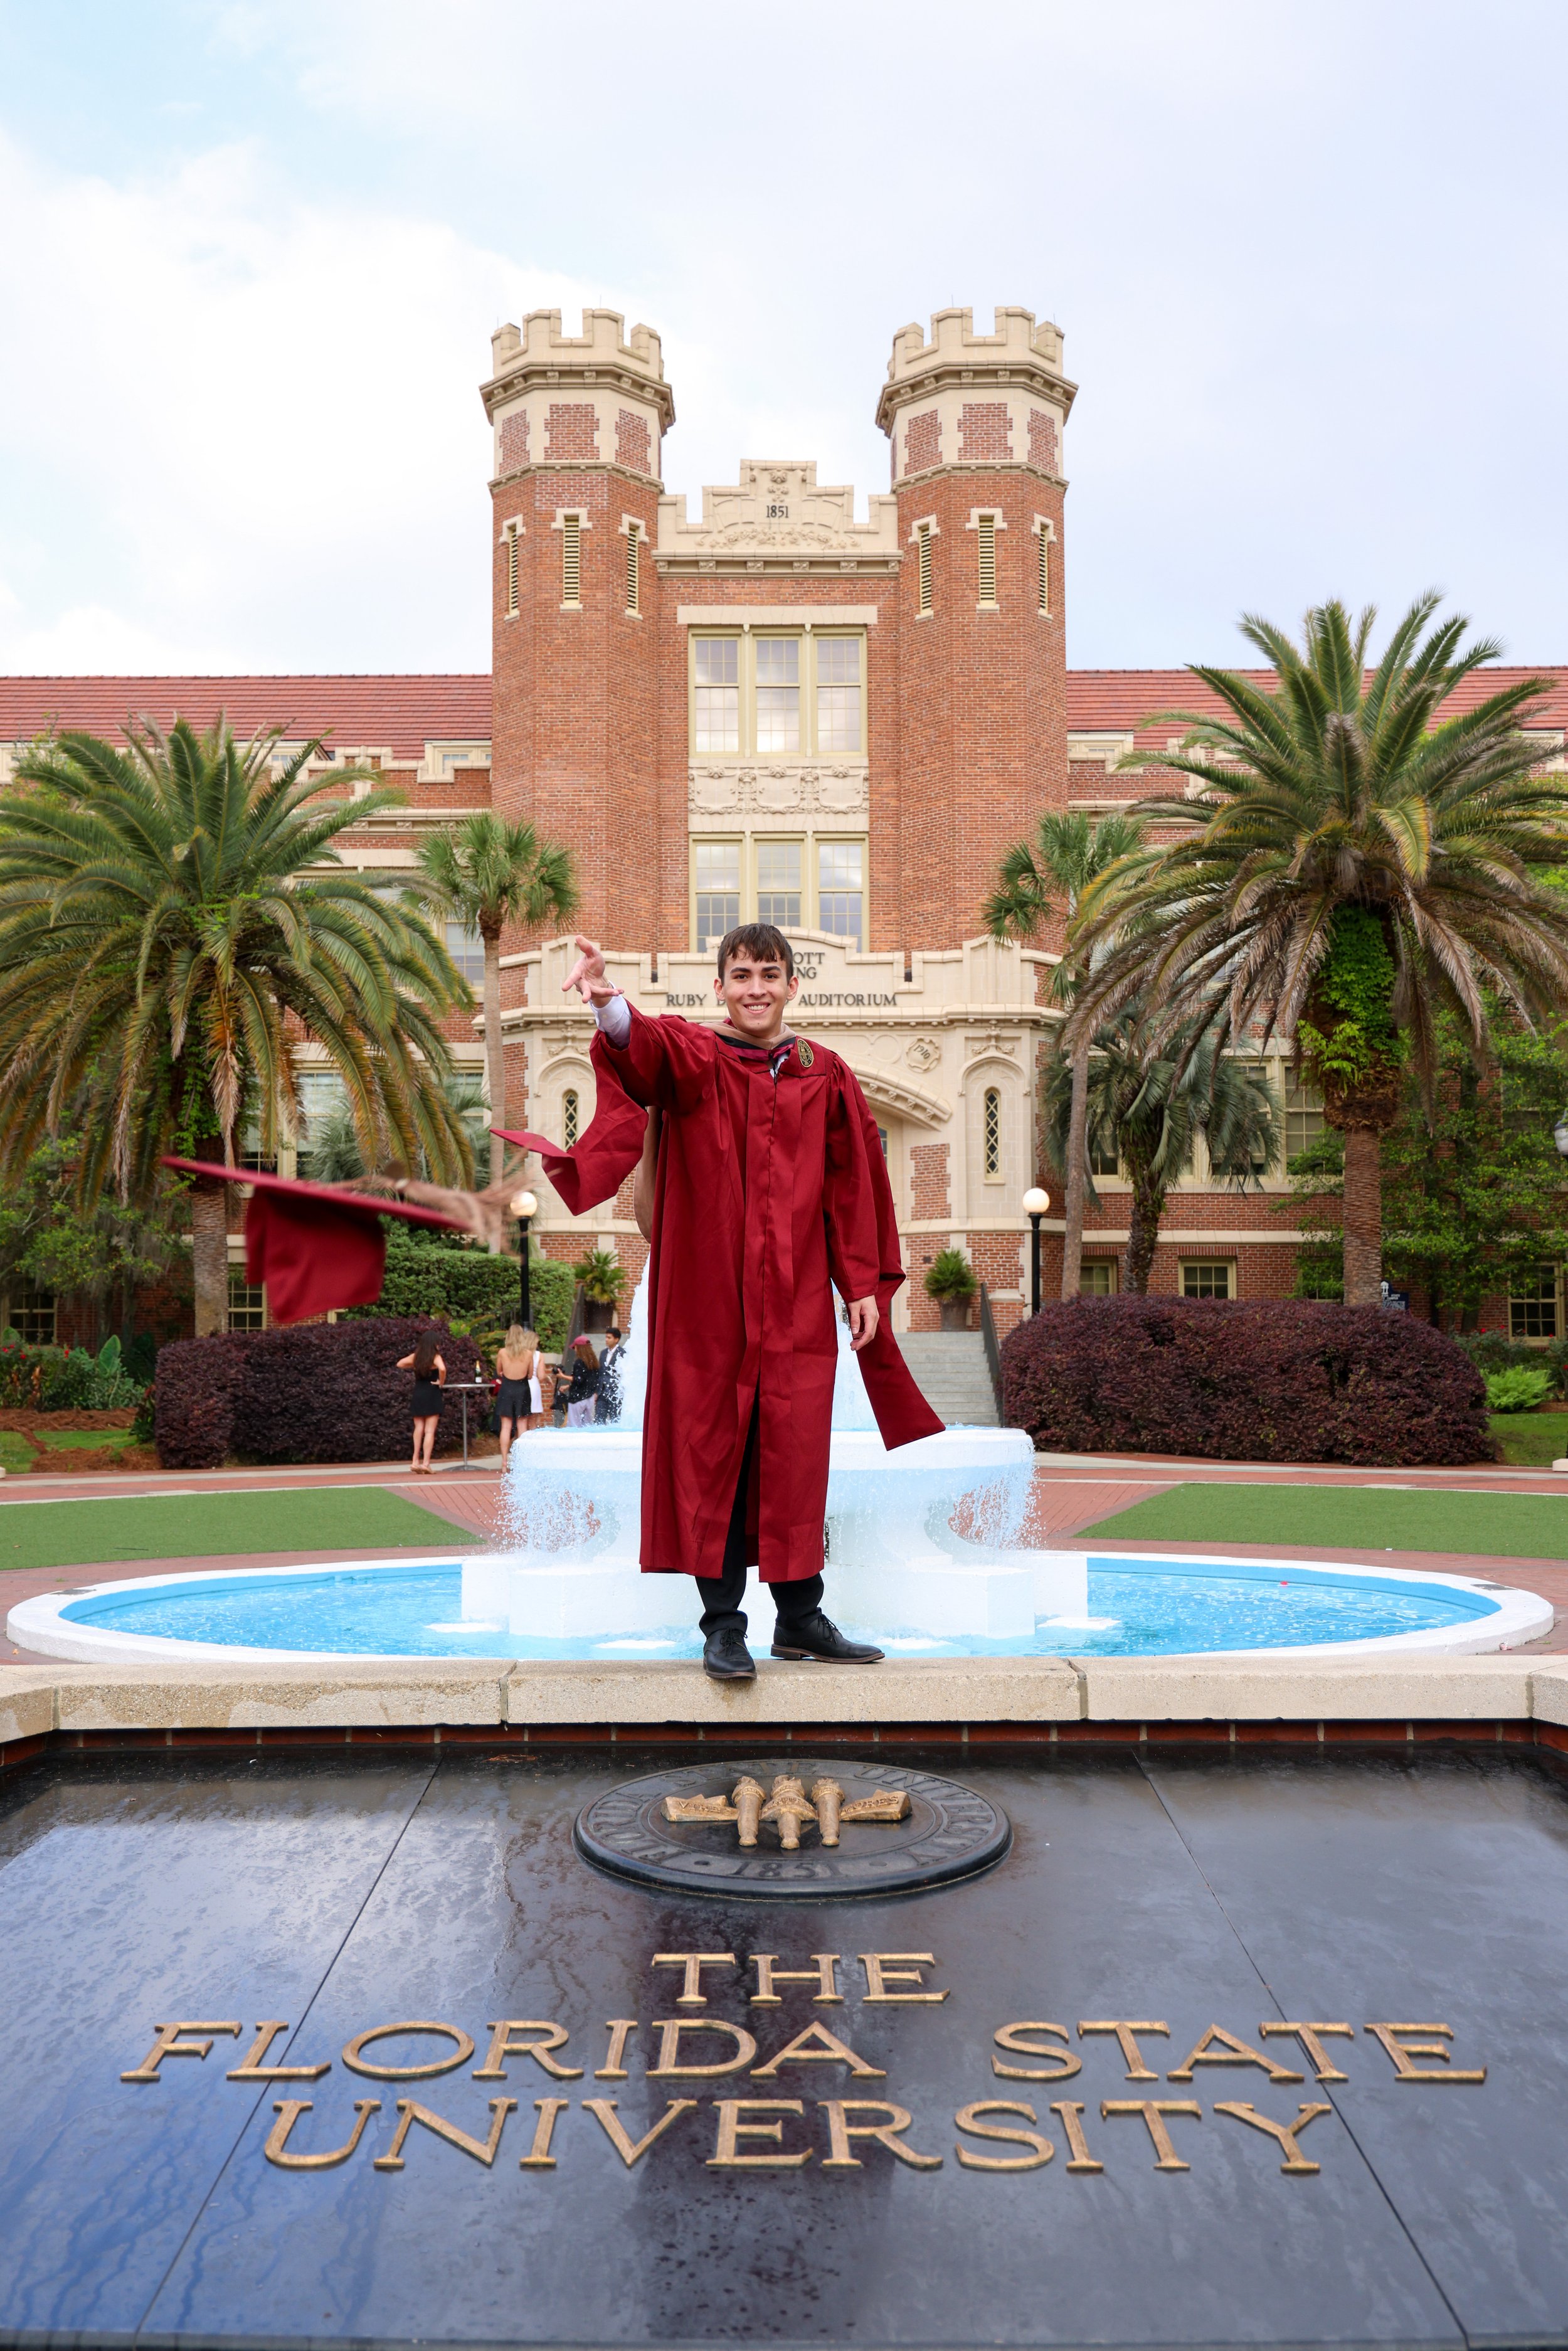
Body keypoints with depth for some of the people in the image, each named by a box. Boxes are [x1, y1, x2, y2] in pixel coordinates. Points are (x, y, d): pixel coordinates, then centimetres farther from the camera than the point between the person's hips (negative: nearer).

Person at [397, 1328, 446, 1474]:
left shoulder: (416, 1356, 5)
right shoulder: (436, 1357, -10)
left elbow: (400, 1364, 19)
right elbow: (442, 1369, -29)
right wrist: (441, 1383, -13)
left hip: (418, 1393, 5)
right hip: (432, 1394, -5)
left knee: (419, 1429, 13)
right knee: (430, 1431, -3)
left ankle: (416, 1461, 11)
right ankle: (425, 1463, -7)